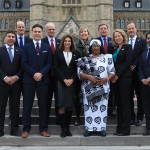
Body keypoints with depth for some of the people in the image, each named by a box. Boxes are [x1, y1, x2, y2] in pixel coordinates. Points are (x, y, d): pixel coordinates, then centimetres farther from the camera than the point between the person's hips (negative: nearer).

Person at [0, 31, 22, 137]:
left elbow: (22, 66, 5)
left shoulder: (19, 51, 10)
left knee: (15, 107, 5)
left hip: (16, 82, 2)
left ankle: (14, 129, 12)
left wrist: (16, 77, -10)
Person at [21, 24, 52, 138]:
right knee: (27, 104, 2)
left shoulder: (47, 47, 11)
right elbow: (24, 63, -1)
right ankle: (26, 129, 10)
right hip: (29, 79, -1)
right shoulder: (26, 47, 8)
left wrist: (41, 73, -12)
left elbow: (49, 63, 3)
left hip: (43, 79, 1)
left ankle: (43, 129, 11)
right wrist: (33, 74, -13)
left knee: (43, 104, 3)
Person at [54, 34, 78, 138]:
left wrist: (72, 79, -8)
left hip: (72, 82, 2)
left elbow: (76, 69, 7)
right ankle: (63, 128, -1)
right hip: (61, 82, -2)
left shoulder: (75, 54, 11)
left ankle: (67, 127, 12)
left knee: (70, 106, 2)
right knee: (62, 106, -8)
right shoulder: (58, 53, 6)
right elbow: (56, 68, 0)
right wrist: (64, 79, -9)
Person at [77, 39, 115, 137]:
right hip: (89, 88, 0)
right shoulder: (85, 59, 6)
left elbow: (112, 71, 5)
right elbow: (80, 72, 0)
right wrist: (88, 77, -16)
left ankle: (102, 128, 11)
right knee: (89, 108, 1)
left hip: (103, 87, 1)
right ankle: (89, 128, 9)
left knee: (102, 107, 2)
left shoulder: (107, 58, 8)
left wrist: (106, 79, -12)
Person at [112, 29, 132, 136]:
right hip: (115, 78, 7)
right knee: (118, 103, 8)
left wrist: (118, 75, -13)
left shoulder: (127, 47, -1)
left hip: (124, 78, -7)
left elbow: (127, 62, -11)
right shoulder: (115, 49, 18)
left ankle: (125, 129, 3)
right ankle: (120, 128, 14)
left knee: (125, 103, -3)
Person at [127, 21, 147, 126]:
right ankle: (131, 117, 16)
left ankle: (139, 118, 12)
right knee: (129, 97, 7)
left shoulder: (142, 42, 5)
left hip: (138, 73, -2)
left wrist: (134, 65, -15)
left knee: (140, 96, 4)